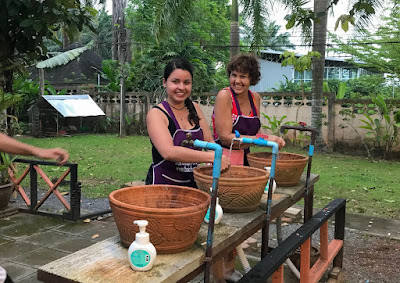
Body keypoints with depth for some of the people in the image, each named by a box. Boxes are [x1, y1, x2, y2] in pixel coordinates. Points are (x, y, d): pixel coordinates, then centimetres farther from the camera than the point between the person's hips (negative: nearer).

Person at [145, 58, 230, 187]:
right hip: (162, 184, -5)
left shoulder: (195, 108, 11)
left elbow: (210, 142, 13)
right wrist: (211, 157, -27)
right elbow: (168, 152, -23)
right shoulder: (156, 114, -8)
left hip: (193, 183, 6)